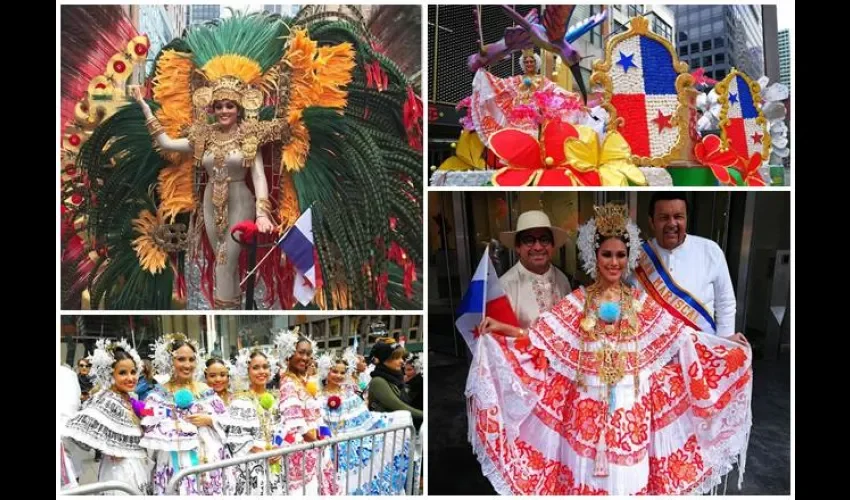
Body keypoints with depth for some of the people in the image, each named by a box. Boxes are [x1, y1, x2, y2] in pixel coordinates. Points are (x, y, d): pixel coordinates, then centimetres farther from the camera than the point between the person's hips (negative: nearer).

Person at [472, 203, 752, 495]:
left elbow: (682, 336, 6)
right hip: (588, 402, -1)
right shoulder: (578, 301, 3)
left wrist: (727, 346, 1)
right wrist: (501, 329, -12)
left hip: (631, 402, 1)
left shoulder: (640, 302, 6)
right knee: (587, 473, 4)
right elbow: (539, 336, -1)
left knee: (629, 474, 6)